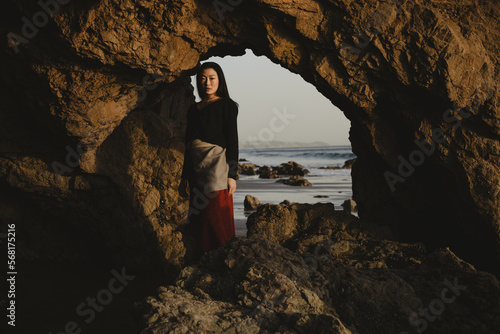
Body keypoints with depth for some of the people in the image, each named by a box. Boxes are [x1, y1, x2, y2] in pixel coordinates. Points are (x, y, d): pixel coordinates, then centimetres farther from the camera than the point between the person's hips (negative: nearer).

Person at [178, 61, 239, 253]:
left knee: (215, 218, -9)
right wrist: (185, 177, 17)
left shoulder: (226, 106, 1)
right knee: (197, 219, 4)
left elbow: (232, 142, -4)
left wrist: (232, 175, -11)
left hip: (217, 164, -6)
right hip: (196, 169, 6)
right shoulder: (194, 109, 18)